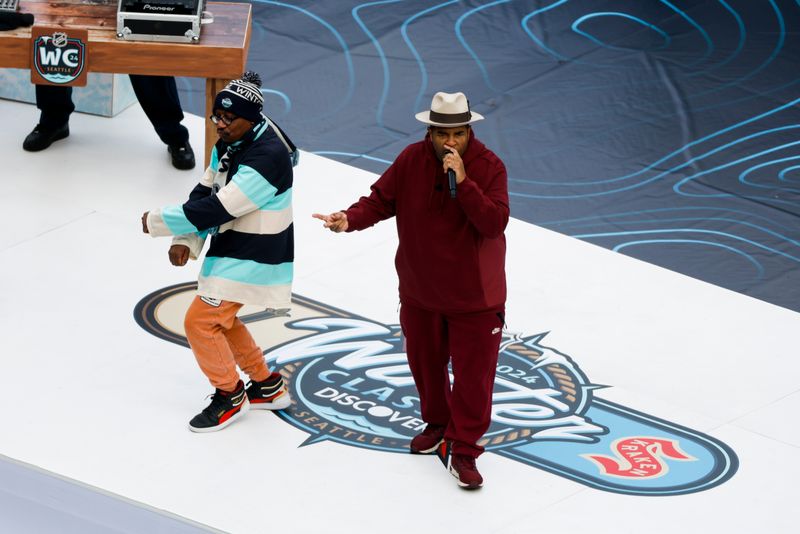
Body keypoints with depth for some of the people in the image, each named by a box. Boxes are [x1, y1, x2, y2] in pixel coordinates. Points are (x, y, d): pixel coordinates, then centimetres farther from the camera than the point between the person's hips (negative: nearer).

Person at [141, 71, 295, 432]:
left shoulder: (267, 155, -28)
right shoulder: (229, 144, 2)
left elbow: (218, 208, -30)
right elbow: (204, 193, 6)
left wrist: (156, 223, -21)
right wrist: (186, 241, -8)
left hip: (253, 257, -10)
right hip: (230, 247, 10)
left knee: (201, 321, -8)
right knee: (219, 318, 20)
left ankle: (230, 398, 11)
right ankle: (269, 388, 34)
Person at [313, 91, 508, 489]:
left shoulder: (489, 167, -16)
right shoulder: (411, 162, -7)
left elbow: (494, 223, -25)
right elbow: (381, 200, -4)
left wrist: (463, 182, -33)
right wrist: (350, 219, -23)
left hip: (475, 295, -4)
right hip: (420, 290, 4)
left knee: (473, 373, -3)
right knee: (425, 362, 20)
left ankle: (462, 450, 7)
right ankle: (438, 423, 43)